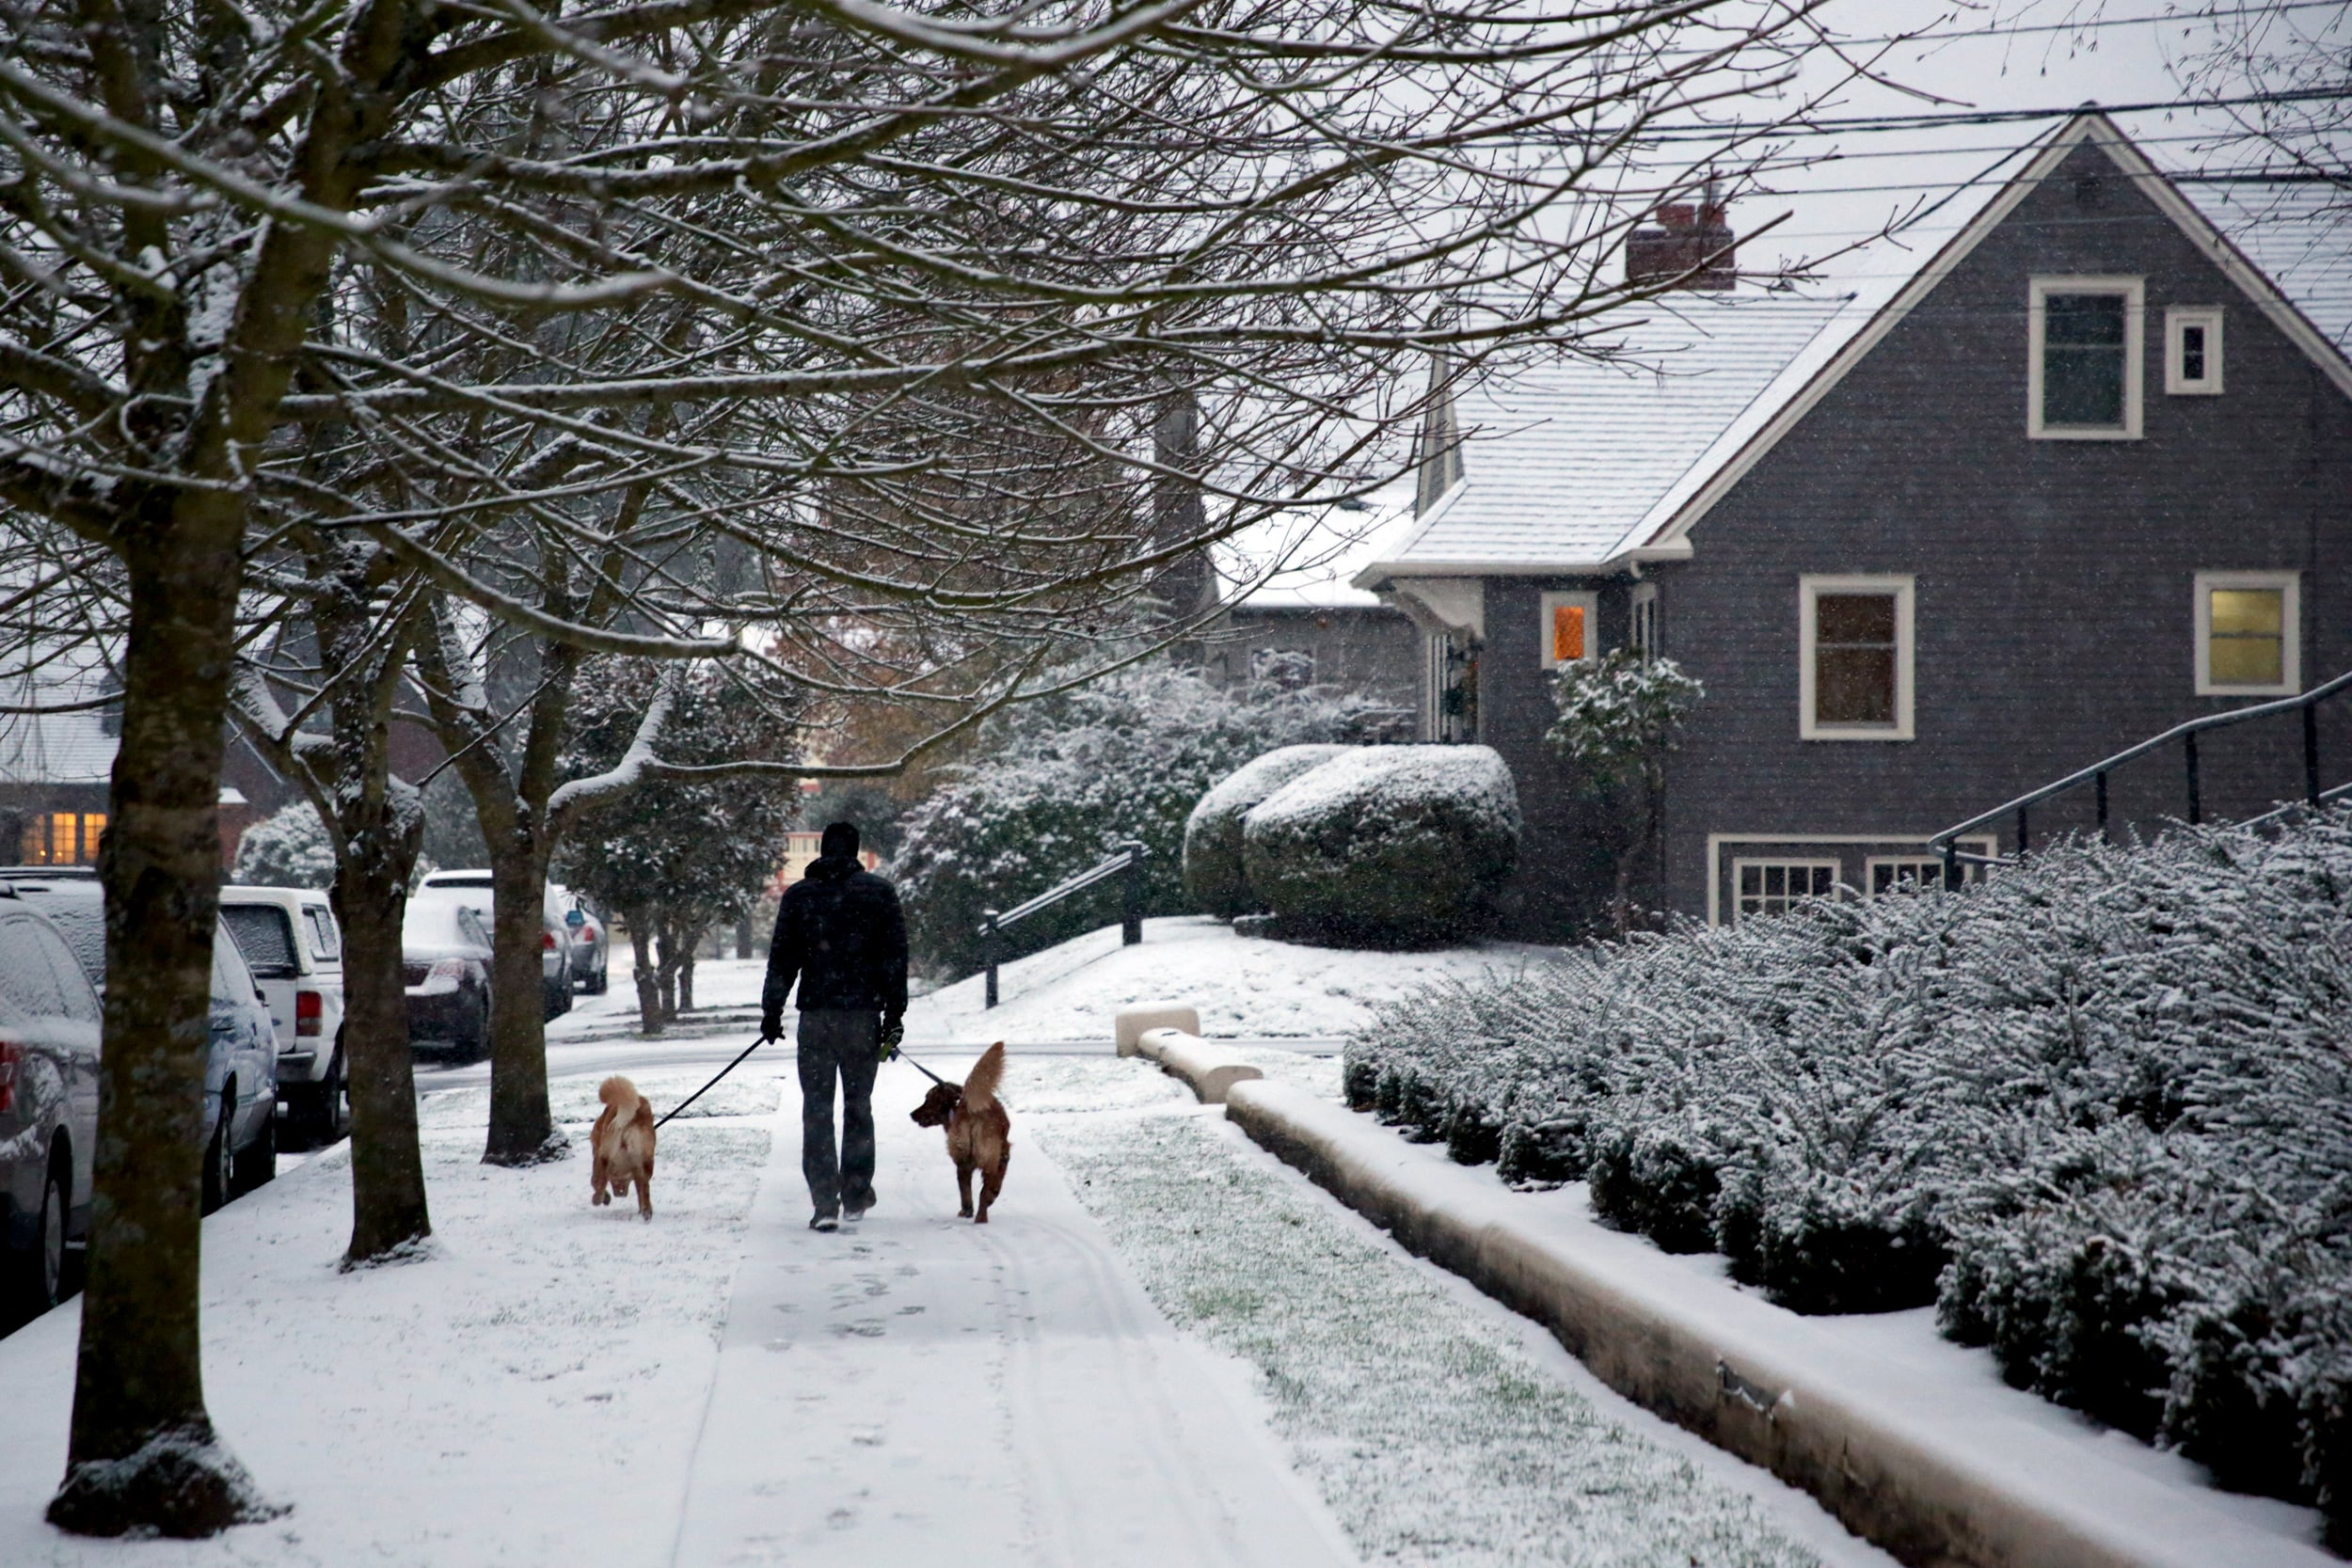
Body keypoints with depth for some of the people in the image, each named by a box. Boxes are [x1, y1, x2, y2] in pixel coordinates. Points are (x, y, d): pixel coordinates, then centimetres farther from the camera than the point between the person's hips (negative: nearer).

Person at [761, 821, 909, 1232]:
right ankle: (856, 1195, 18)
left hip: (815, 1015, 0)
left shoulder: (798, 895, 4)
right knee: (858, 1105, 13)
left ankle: (825, 1202, -8)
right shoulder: (879, 892, 3)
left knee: (817, 1109, 1)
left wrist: (771, 1012, 11)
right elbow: (894, 957, 1)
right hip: (863, 1013, 0)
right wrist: (894, 1015, 4)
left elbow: (782, 959, 5)